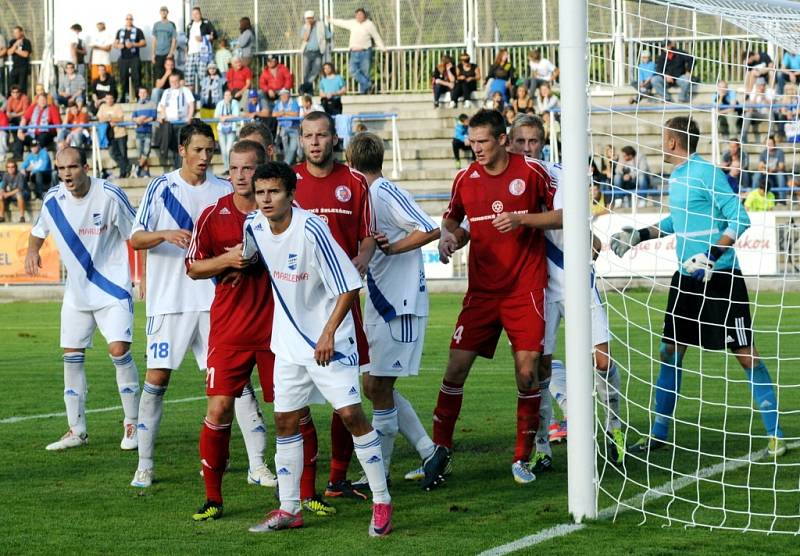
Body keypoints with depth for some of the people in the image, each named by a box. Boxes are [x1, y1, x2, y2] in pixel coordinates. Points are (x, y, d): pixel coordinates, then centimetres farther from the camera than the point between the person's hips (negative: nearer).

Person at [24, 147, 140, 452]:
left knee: (119, 349, -15)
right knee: (71, 356, 5)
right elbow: (39, 231, 15)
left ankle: (132, 424, 0)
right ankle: (77, 431, 16)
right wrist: (32, 251, -6)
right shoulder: (53, 200, -5)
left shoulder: (110, 195, -17)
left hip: (113, 289, -5)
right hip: (76, 291, 5)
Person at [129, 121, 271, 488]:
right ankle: (144, 465, 10)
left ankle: (257, 465, 0)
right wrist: (165, 234, -24)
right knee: (157, 378, -1)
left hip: (215, 302, 1)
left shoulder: (223, 191, 6)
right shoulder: (161, 188, 0)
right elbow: (136, 239, -5)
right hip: (169, 301, -1)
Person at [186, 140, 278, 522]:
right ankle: (212, 497, 4)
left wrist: (260, 258, -10)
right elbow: (193, 268, 5)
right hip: (228, 329, 0)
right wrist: (228, 260, -13)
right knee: (219, 408, -5)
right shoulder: (214, 215, 2)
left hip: (275, 328, 0)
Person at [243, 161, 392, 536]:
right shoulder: (255, 227, -3)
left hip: (330, 341, -6)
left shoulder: (311, 230, -22)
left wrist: (328, 332, -25)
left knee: (350, 415, -11)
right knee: (285, 422, 7)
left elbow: (349, 286, -20)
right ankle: (289, 509, 16)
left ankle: (382, 502, -1)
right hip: (289, 343, 7)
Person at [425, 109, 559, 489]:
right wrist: (447, 235, -5)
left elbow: (562, 215, 0)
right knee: (455, 369, -4)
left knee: (526, 372, -6)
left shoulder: (531, 172, -5)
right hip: (481, 290, 3)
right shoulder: (465, 178, 4)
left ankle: (523, 459, 6)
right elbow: (451, 218, 19)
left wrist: (522, 219, -15)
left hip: (526, 287, -3)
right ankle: (441, 450, 9)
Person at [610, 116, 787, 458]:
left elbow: (739, 219, -20)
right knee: (670, 350, 9)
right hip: (686, 277, 9)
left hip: (720, 278, -9)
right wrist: (642, 234, 24)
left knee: (745, 353, -6)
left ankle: (775, 434, 0)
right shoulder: (676, 177, 12)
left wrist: (713, 256, -28)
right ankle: (658, 434, 18)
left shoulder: (706, 173, -15)